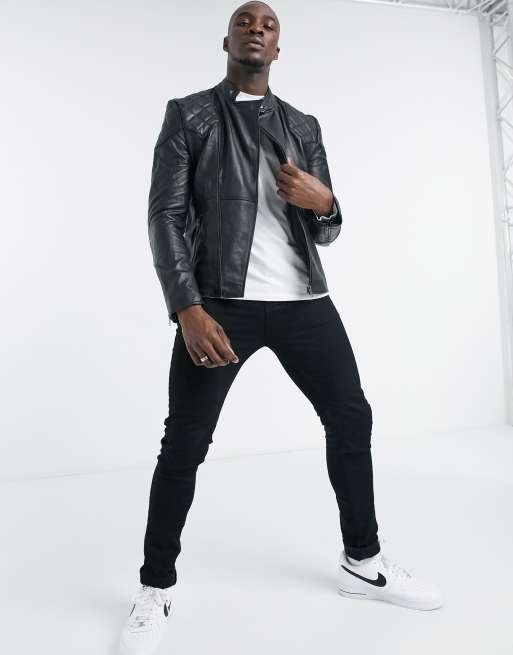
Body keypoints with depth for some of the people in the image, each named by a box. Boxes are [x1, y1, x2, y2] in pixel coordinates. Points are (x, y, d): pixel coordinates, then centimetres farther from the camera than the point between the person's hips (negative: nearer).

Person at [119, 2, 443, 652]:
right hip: (221, 300, -3)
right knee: (184, 443, -2)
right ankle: (155, 589, 19)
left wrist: (323, 201, -8)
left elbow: (326, 232, 17)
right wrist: (188, 310, -16)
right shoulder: (187, 115, 10)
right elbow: (165, 217, -3)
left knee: (352, 417, 5)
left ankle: (362, 562, 26)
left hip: (303, 299, 4)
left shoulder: (303, 126, 20)